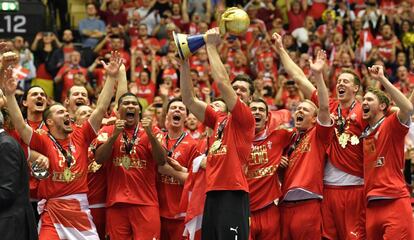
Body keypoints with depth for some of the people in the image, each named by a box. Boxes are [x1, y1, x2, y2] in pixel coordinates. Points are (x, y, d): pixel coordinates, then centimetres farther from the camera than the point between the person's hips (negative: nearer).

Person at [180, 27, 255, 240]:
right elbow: (189, 100, 16)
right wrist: (184, 64, 11)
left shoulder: (246, 118, -1)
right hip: (213, 193, 8)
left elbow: (221, 81, -9)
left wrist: (211, 46, -3)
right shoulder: (218, 119, 19)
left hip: (233, 193, -8)